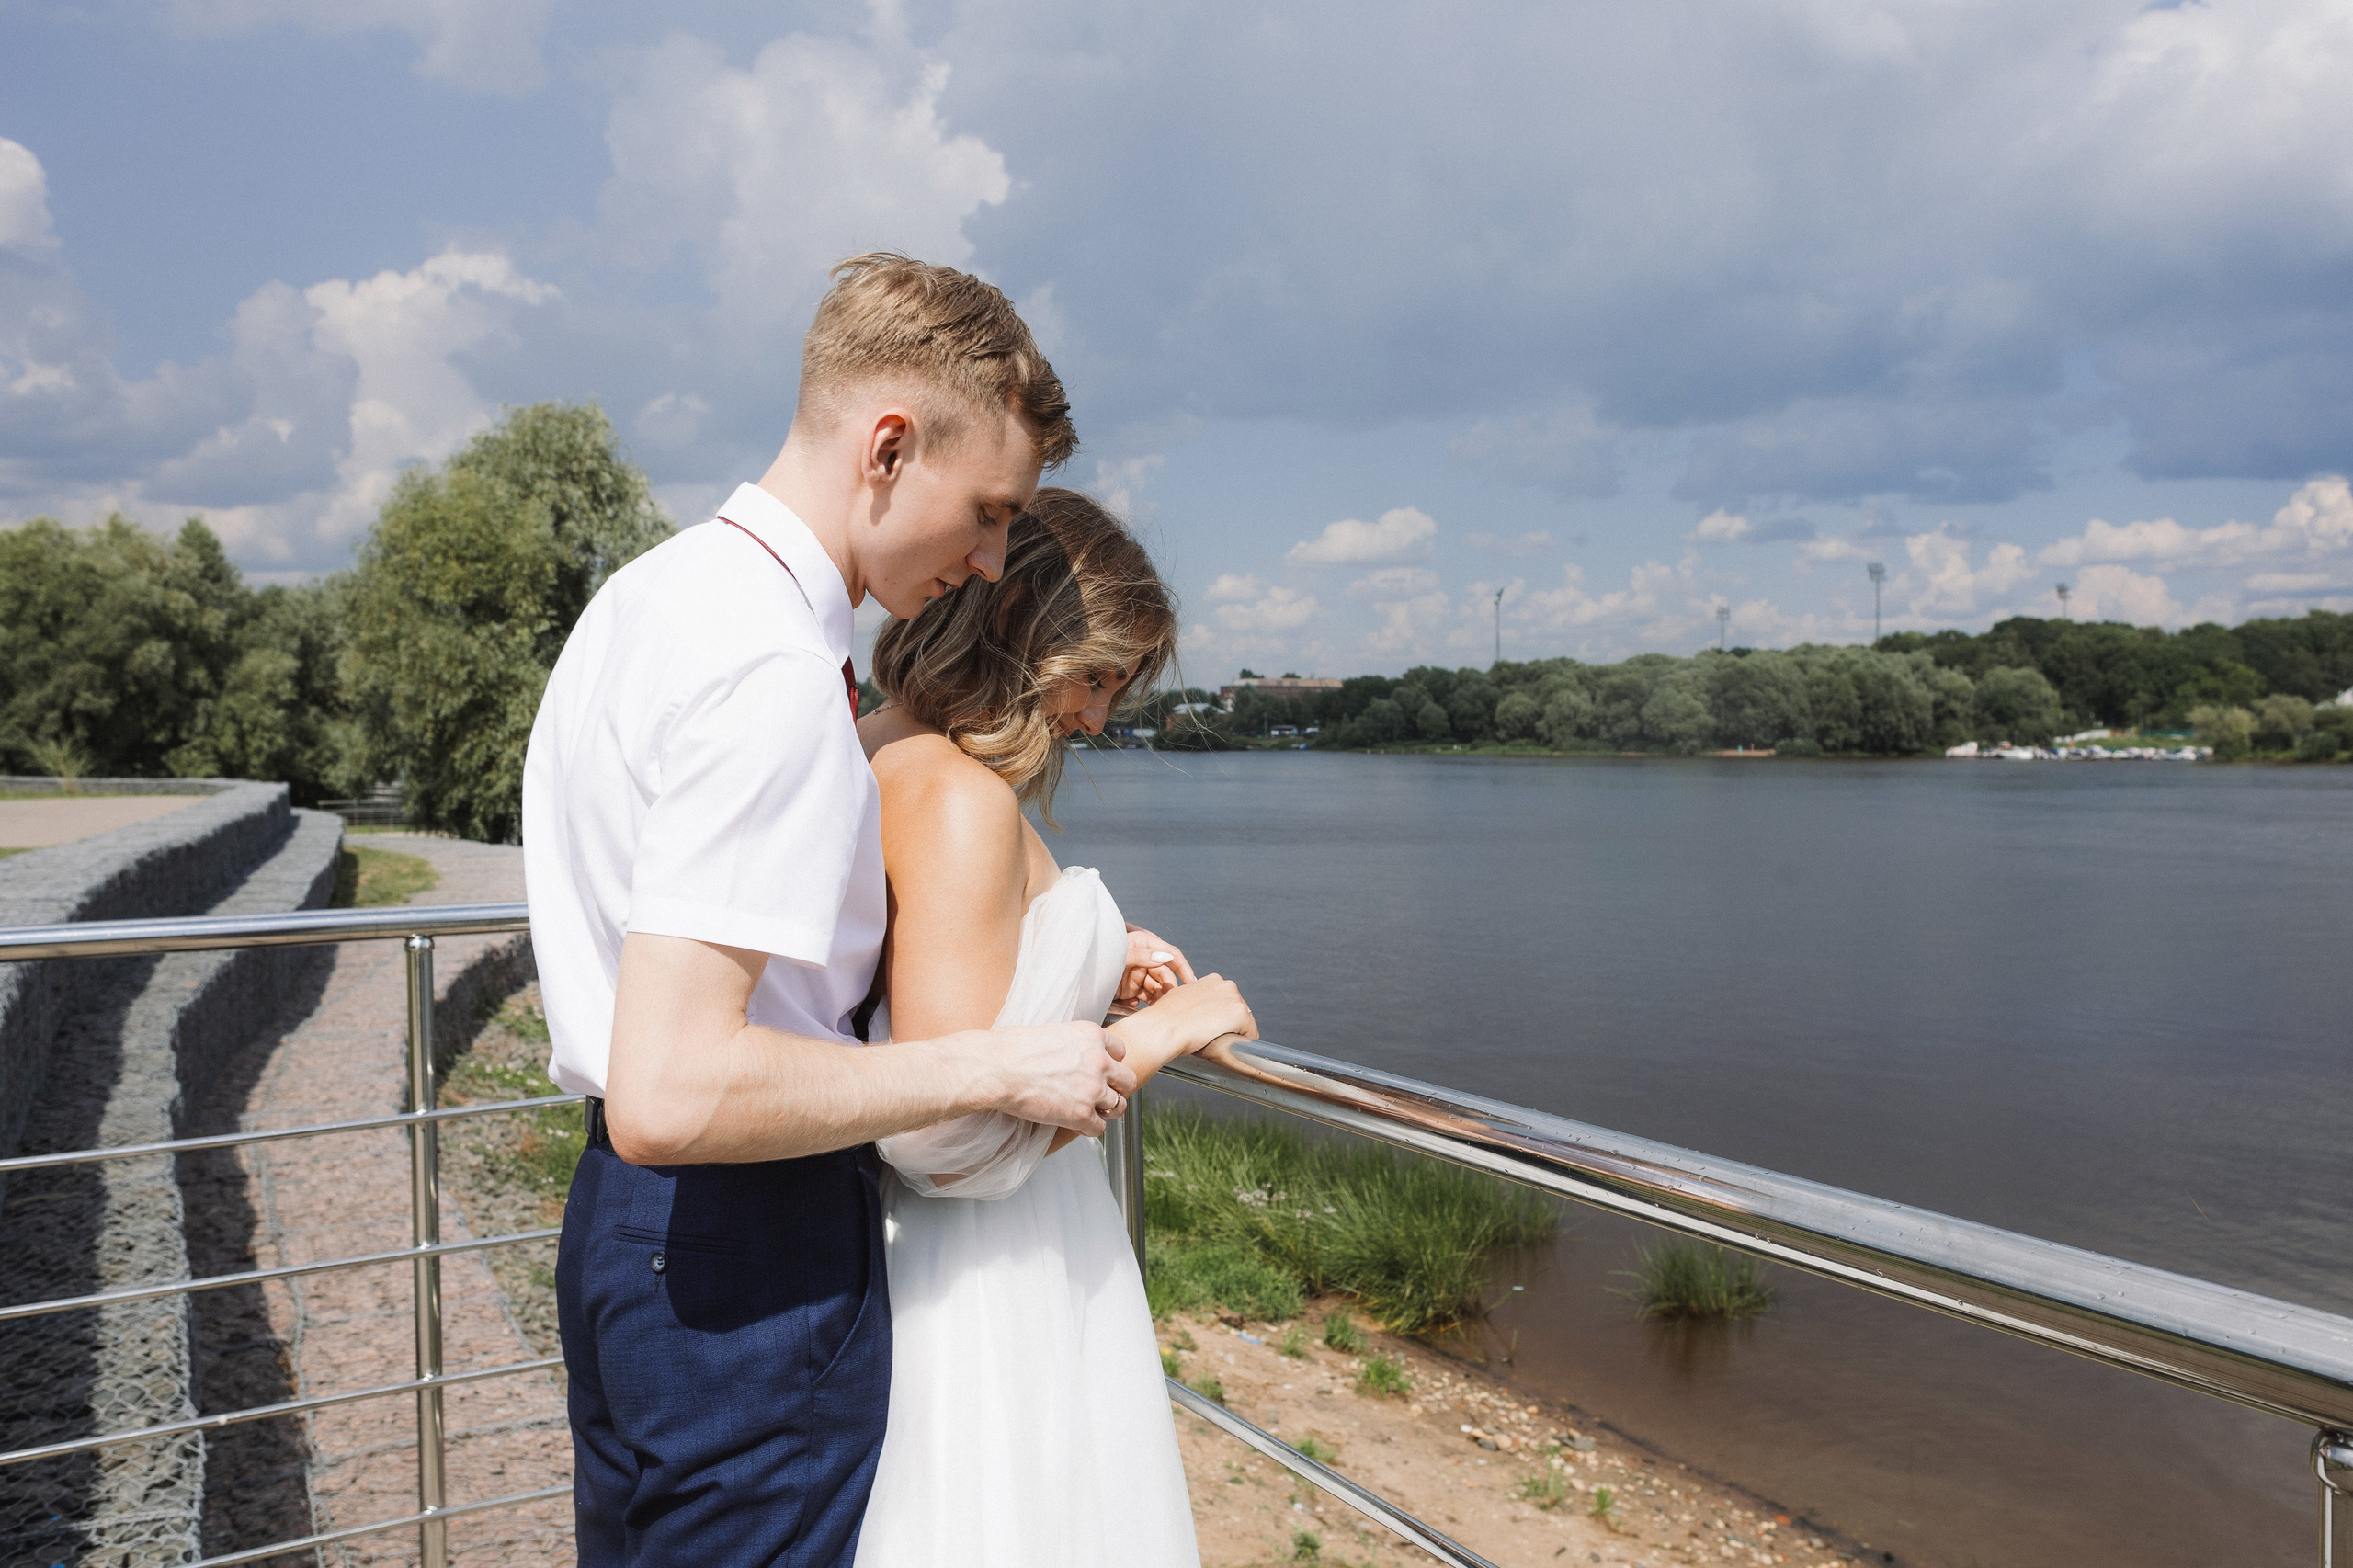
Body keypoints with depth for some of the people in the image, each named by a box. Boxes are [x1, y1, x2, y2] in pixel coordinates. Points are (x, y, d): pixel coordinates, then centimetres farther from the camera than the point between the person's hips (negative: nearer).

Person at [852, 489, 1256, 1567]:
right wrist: (1154, 1034, -15)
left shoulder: (867, 755, 5)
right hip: (985, 1275, -9)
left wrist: (1085, 973, 10)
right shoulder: (960, 797, -24)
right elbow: (951, 1134, -27)